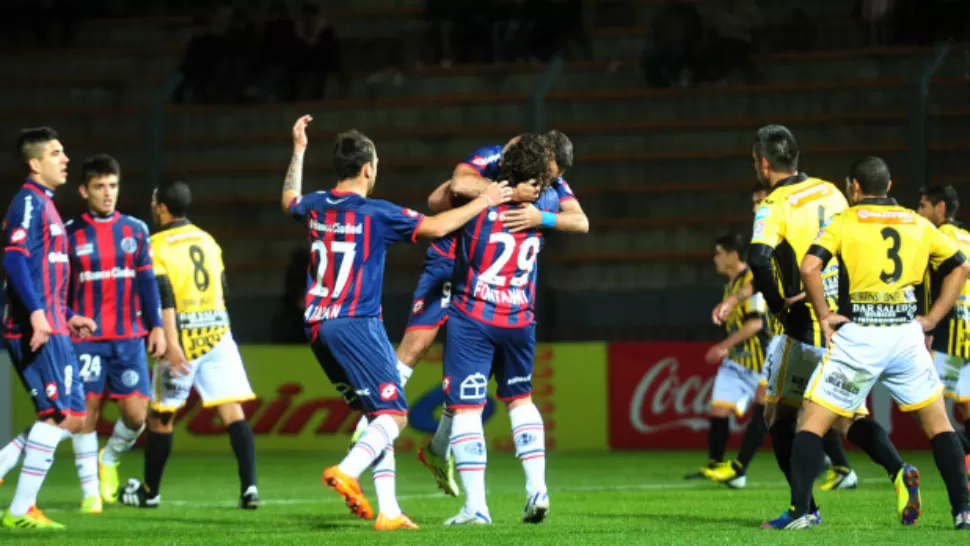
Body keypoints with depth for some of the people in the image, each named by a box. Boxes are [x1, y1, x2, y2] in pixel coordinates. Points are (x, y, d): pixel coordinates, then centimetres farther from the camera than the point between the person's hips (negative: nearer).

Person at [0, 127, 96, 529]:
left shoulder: (44, 204, 20)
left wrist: (67, 316, 26)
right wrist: (37, 312, -30)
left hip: (51, 327, 10)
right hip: (37, 329, -10)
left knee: (71, 416, 9)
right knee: (59, 414, -9)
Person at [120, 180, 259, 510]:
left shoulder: (157, 246, -4)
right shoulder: (207, 241, 14)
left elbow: (164, 297, -15)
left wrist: (171, 343, -21)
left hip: (183, 335, -4)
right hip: (217, 333, 4)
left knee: (161, 417, 9)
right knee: (232, 411, -2)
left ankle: (149, 491, 19)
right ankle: (249, 486, -14)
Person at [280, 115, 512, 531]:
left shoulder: (316, 206, 8)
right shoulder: (375, 213, -11)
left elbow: (289, 201, 33)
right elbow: (435, 227, -8)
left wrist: (298, 149, 42)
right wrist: (483, 202, 4)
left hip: (318, 326, 8)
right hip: (356, 325, -8)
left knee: (377, 415, 12)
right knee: (394, 415, -8)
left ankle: (387, 511, 4)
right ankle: (348, 471, -33)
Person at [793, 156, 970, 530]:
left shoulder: (844, 222, 2)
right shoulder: (918, 224, 12)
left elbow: (809, 267, -12)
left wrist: (824, 317, -3)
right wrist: (931, 318, 13)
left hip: (857, 337, -3)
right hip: (906, 334, 3)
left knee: (812, 423, 3)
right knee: (937, 422, 15)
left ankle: (799, 512, -7)